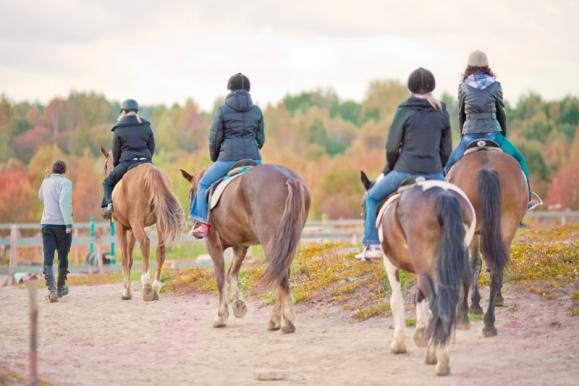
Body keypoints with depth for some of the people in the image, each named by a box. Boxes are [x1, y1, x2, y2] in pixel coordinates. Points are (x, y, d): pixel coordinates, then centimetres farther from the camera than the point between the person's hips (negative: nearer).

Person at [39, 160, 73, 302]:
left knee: (48, 260, -4)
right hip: (62, 224, -3)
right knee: (63, 258, 15)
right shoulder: (65, 182, -7)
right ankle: (60, 288, 28)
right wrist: (68, 224, -23)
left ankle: (51, 290, -21)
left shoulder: (46, 182, 9)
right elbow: (64, 203, -21)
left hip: (46, 223, 4)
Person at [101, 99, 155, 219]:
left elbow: (116, 152, 4)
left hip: (127, 162, -3)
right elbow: (152, 147, 9)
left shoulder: (119, 130, -1)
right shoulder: (146, 127, 8)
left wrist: (116, 166, 21)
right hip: (146, 162, 3)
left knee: (108, 182, 17)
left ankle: (109, 203, -6)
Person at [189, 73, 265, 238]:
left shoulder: (223, 110, -3)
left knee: (204, 184, 15)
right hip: (253, 158, 3)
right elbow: (261, 139, 11)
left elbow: (214, 139, -2)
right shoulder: (257, 111, 7)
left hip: (228, 158, -3)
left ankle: (203, 223, 6)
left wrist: (214, 158, 15)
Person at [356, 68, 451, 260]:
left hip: (406, 170, -3)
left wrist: (390, 168, 14)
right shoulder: (442, 113, 6)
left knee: (371, 198, 16)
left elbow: (392, 148, -4)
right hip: (434, 172, 3)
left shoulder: (405, 111, -5)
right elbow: (446, 150, 8)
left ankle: (372, 245, 8)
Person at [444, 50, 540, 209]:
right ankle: (527, 197, 13)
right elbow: (501, 114, 8)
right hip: (492, 133, 0)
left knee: (449, 167, 17)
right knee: (519, 160, 17)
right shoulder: (495, 86, 1)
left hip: (470, 135, 0)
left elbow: (461, 115, 9)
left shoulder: (463, 87, 2)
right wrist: (503, 135, 22)